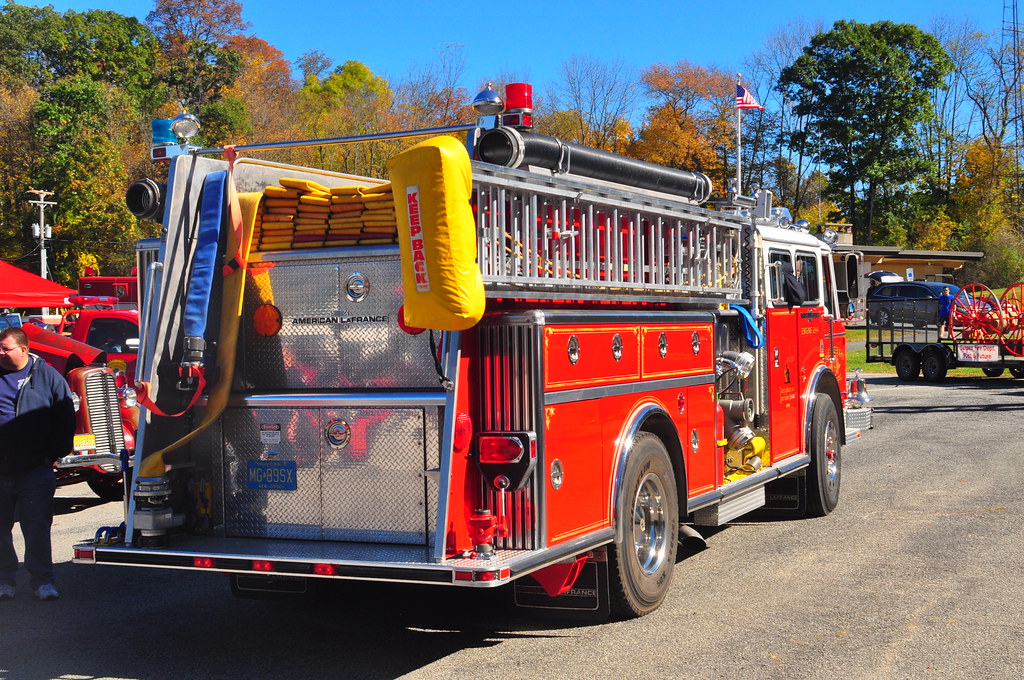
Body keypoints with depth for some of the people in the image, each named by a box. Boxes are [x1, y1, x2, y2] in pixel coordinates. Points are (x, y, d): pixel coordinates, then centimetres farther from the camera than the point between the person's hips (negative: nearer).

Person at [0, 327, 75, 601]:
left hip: (35, 469, -2)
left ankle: (42, 580, 5)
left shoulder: (47, 376, 2)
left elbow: (65, 419, 6)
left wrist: (54, 454, 0)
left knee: (37, 527, -1)